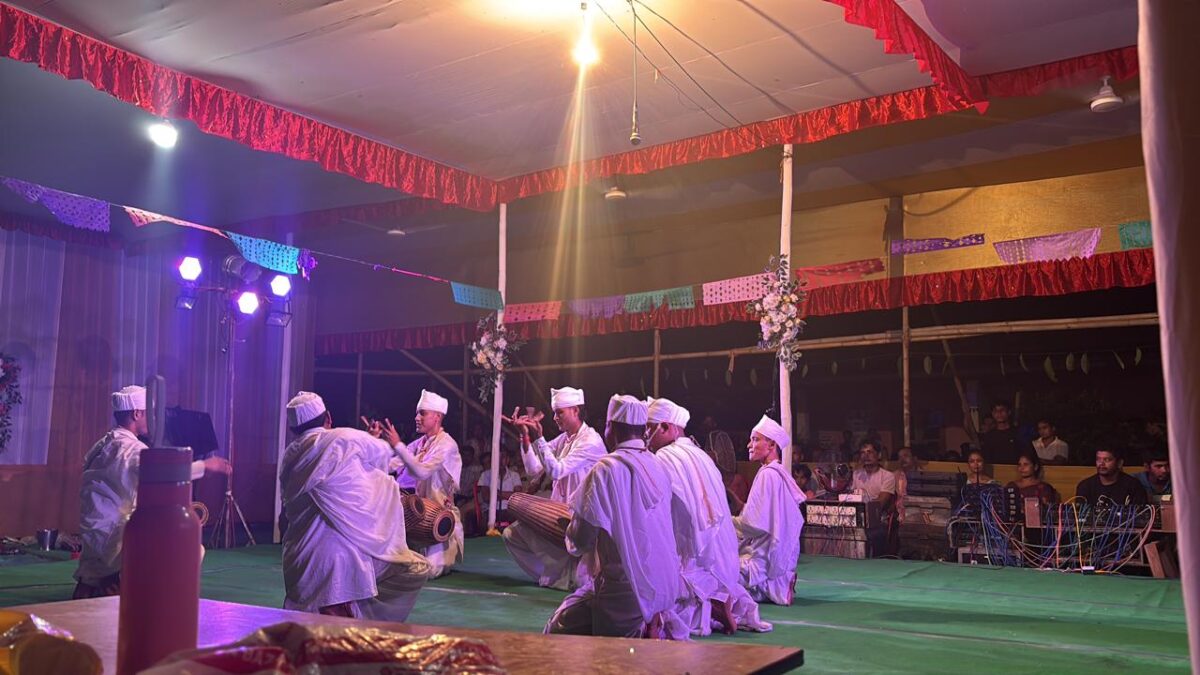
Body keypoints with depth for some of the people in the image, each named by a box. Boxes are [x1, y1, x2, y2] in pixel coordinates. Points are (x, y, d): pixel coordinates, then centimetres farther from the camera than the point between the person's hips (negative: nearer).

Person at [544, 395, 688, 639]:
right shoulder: (658, 466, 5)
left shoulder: (606, 469, -15)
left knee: (557, 631, 7)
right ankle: (658, 629, 7)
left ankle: (644, 637, -9)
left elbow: (580, 541, -12)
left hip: (624, 589, -7)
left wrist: (573, 539, 10)